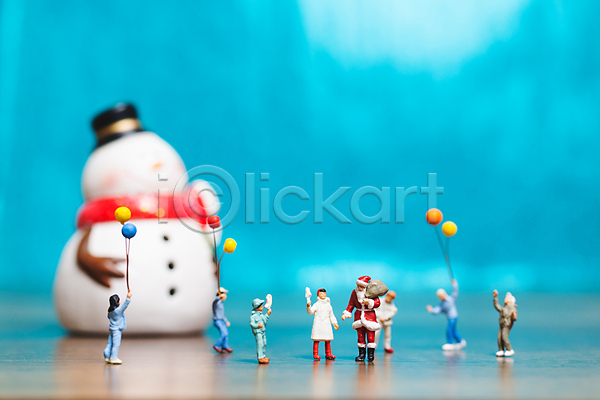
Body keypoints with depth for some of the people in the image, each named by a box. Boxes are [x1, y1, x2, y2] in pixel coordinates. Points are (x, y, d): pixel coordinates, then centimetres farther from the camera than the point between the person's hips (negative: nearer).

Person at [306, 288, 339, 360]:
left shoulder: (328, 305, 13)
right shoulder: (316, 305, 0)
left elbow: (331, 315, 20)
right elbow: (310, 312, -14)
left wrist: (335, 323, 16)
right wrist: (308, 306, -32)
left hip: (326, 324, 4)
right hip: (318, 325, -4)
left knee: (328, 340, 5)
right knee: (316, 339, -7)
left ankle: (328, 354, 14)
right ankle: (315, 354, -3)